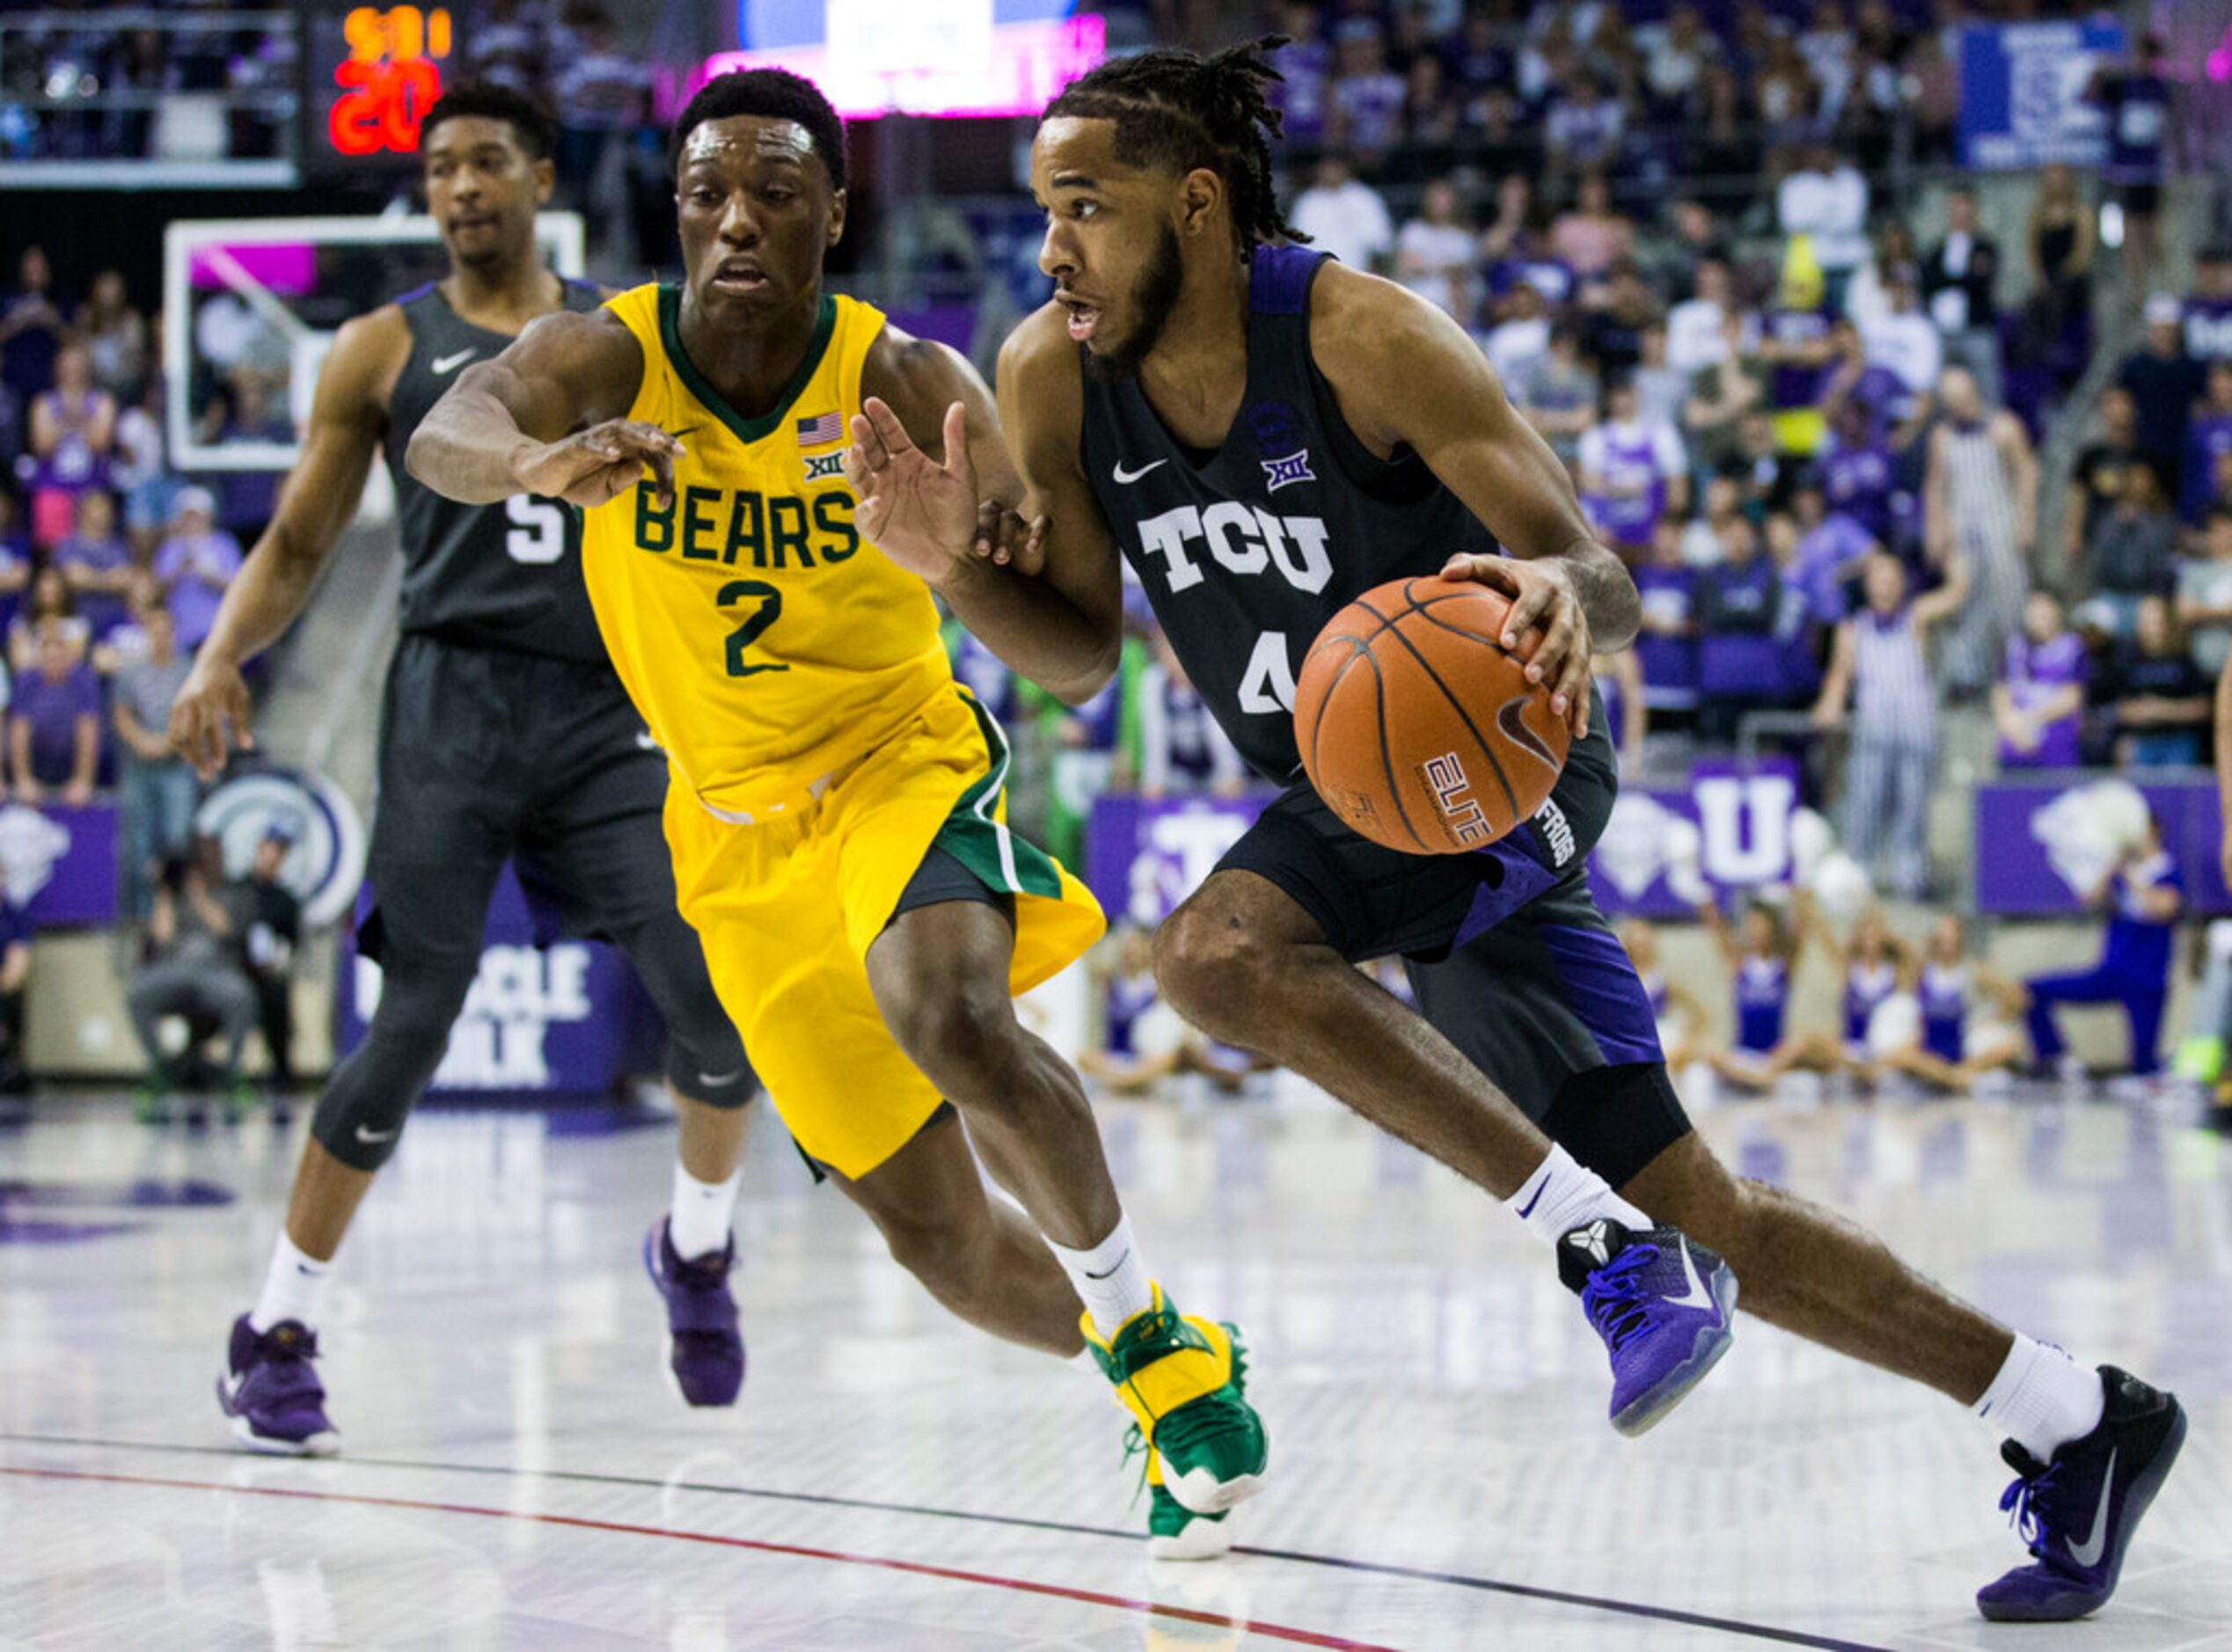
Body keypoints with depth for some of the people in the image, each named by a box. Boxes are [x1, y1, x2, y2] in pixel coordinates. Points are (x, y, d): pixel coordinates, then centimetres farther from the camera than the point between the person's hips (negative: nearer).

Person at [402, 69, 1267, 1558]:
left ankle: (1142, 1317, -11)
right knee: (932, 1232, 4)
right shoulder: (607, 359, -15)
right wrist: (543, 463, -61)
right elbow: (445, 441, -38)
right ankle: (1163, 1385, 31)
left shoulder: (908, 385, -18)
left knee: (951, 1017, -35)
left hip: (903, 758, -3)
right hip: (738, 831, 3)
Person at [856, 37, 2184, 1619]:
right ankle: (2082, 1422, 20)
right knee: (1700, 1217, 8)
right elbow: (1079, 647, 4)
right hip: (1359, 798, 7)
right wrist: (955, 559, -15)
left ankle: (1606, 1241, -24)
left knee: (1219, 951, -33)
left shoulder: (1363, 335, -22)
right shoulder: (1052, 379, -6)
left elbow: (1604, 582, -22)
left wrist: (1555, 591, -45)